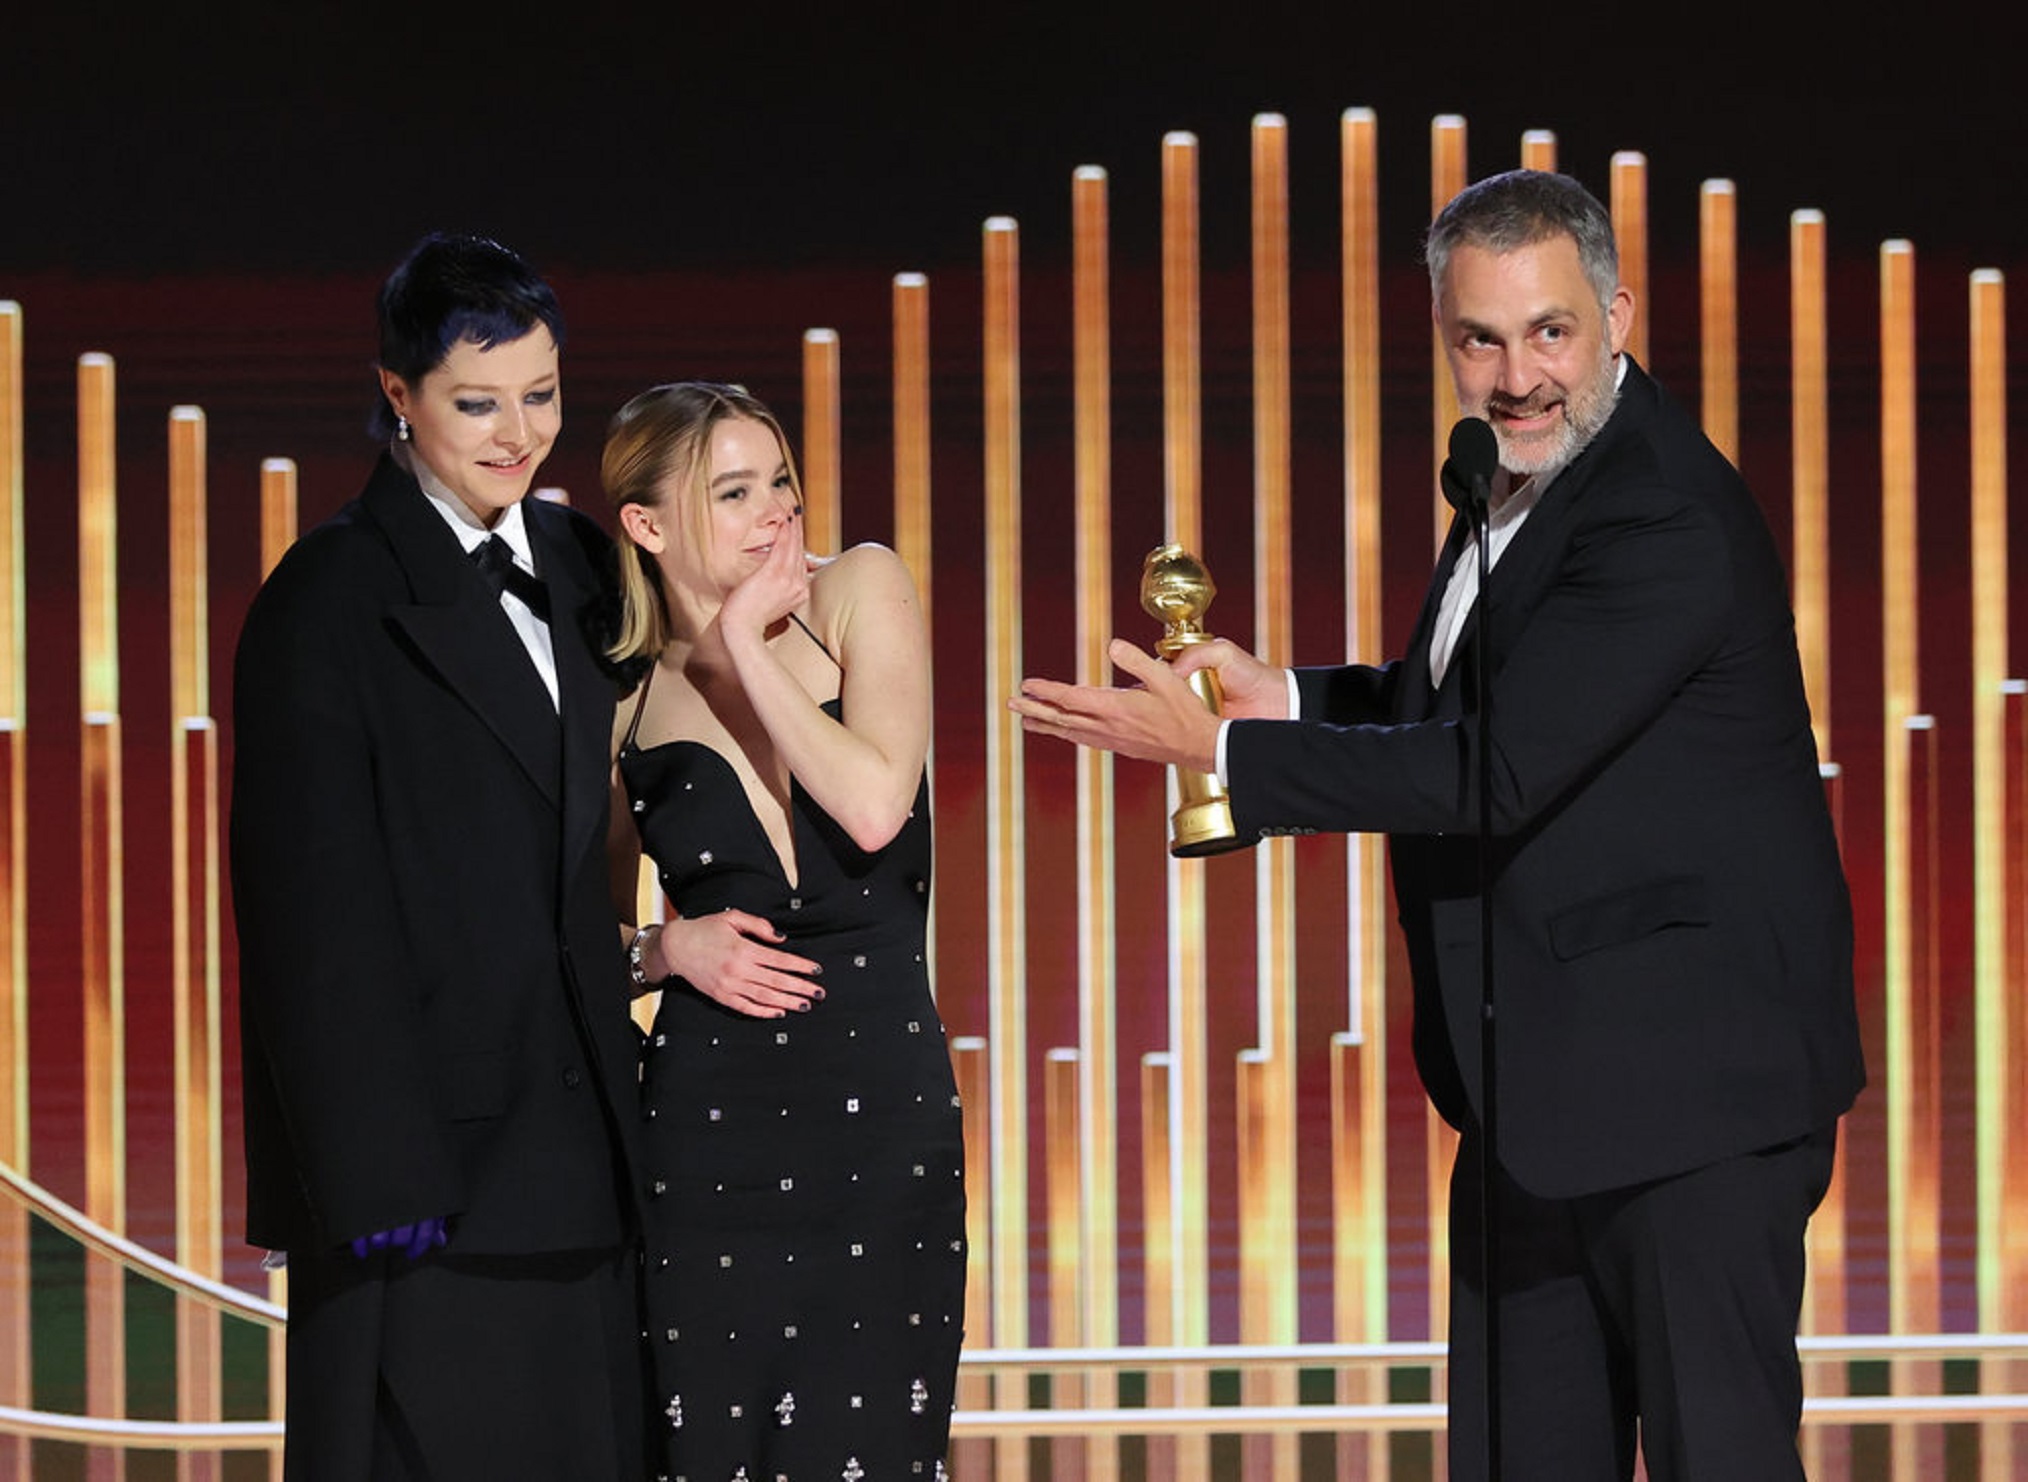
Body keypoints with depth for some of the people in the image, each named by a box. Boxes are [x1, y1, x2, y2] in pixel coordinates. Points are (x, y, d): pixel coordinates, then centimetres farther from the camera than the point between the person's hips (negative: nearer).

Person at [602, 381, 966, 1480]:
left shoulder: (860, 594, 3)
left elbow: (875, 809, -13)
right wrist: (671, 948, -5)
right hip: (706, 1128, 0)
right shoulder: (624, 708, 5)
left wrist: (746, 645, -9)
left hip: (884, 1110, 0)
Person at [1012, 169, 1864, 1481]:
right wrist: (1288, 700, 7)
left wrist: (1217, 748, -20)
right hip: (1546, 1078, 10)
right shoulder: (1522, 479, 11)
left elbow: (1499, 770, -26)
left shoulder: (1667, 521, -22)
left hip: (1689, 1078, -10)